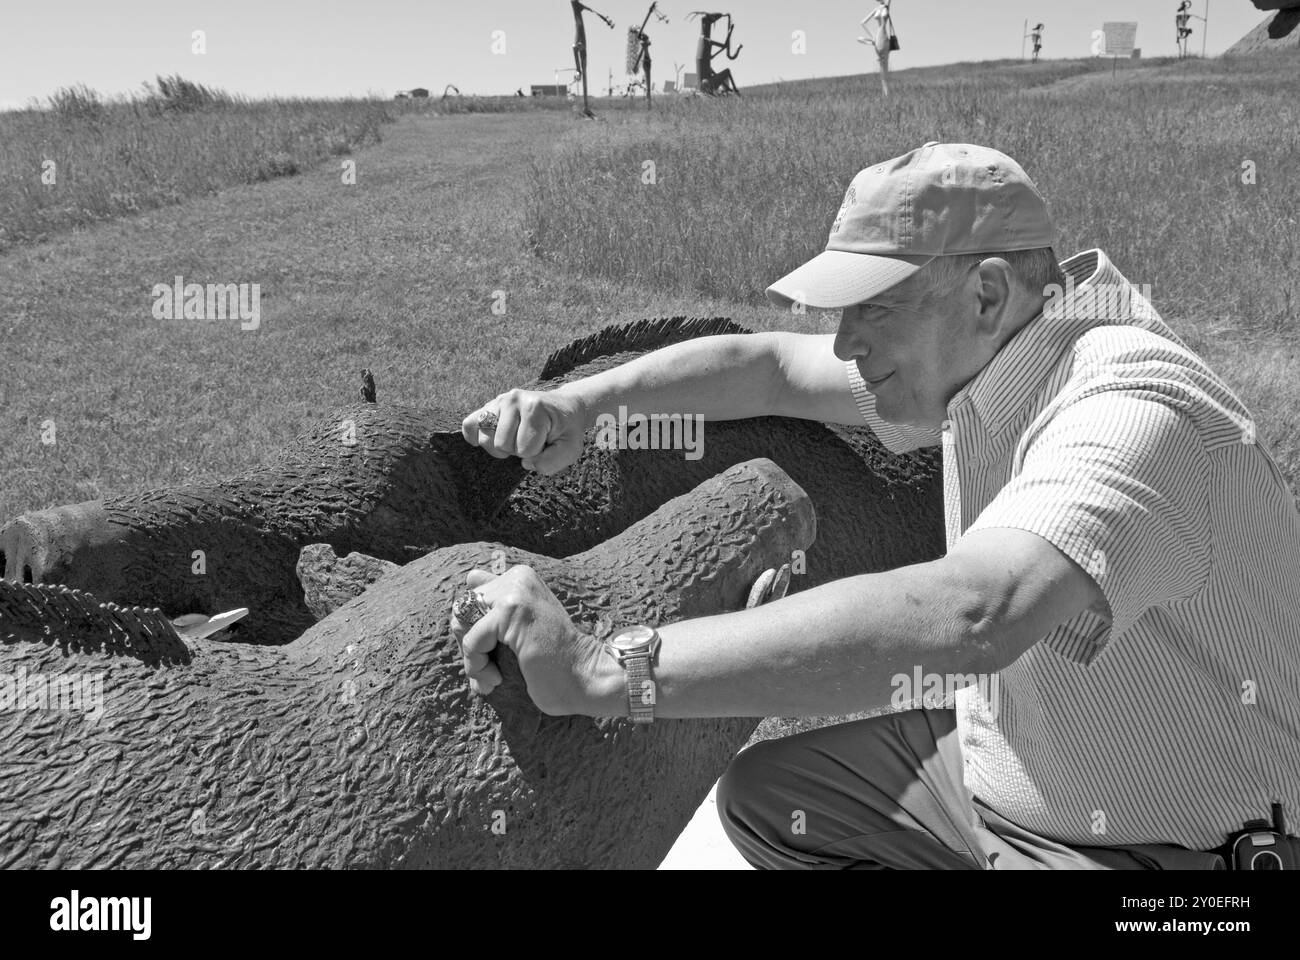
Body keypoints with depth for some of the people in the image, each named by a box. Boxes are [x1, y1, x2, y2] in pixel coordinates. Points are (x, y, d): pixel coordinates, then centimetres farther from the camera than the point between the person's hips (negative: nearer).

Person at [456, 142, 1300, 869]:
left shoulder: (1134, 410, -32)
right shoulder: (972, 354, -5)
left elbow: (966, 617, -50)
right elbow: (771, 366, 6)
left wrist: (612, 673, -48)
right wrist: (579, 401, -8)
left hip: (1162, 842, -8)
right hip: (996, 757, 8)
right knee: (762, 797, 11)